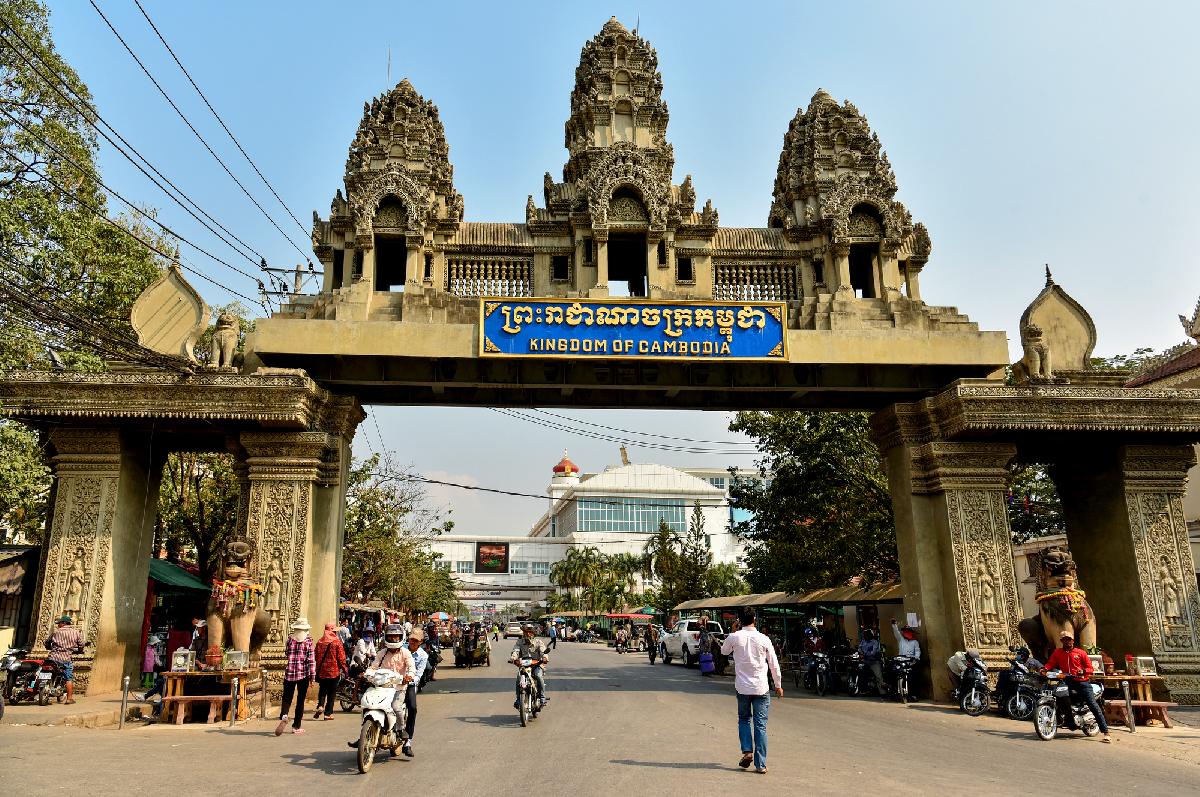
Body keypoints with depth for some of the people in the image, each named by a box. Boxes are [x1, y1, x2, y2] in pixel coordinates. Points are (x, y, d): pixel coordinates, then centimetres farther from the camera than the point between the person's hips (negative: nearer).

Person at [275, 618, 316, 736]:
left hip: (290, 673, 1)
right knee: (300, 700, 8)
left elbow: (286, 653, 14)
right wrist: (312, 675, -4)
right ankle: (296, 726, 11)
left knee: (287, 697, 8)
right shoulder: (308, 640, -5)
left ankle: (283, 716, -21)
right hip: (304, 674, -1)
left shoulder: (290, 639, 1)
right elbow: (311, 659, -8)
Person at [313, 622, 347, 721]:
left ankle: (320, 706, -4)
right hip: (334, 671, -3)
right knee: (331, 693, 6)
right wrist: (344, 669, 3)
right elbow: (341, 657, -9)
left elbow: (315, 656, 8)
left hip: (321, 671, 3)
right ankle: (328, 713, 7)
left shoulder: (319, 642, 3)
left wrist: (317, 670, 19)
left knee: (322, 690, 18)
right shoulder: (337, 642, -9)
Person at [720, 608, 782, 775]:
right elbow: (774, 664, 2)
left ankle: (747, 751, 4)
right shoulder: (763, 639, -6)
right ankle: (760, 764, 3)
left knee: (744, 719, 21)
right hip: (761, 688, 0)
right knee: (760, 725, 5)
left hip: (742, 687, 0)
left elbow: (724, 651, 15)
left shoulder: (734, 637, -7)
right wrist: (778, 685, 15)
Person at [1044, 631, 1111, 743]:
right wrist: (1045, 669, -17)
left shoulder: (1081, 652, 9)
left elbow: (1090, 669, 5)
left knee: (1093, 706, -10)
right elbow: (1050, 663, 4)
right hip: (1067, 683, 2)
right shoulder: (1057, 653, 14)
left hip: (1082, 682, -2)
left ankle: (1105, 732, -9)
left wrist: (1083, 671, -16)